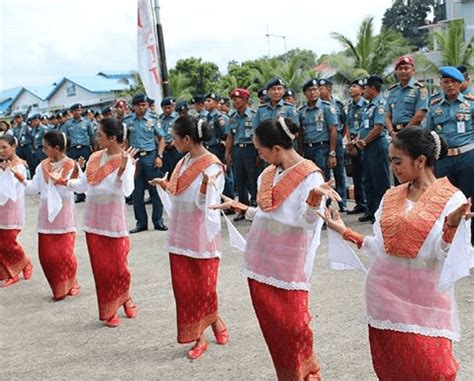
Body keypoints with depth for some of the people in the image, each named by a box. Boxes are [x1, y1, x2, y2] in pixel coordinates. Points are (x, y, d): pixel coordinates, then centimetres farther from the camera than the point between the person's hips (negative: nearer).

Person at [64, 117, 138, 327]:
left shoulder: (126, 160, -11)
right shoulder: (95, 158, 5)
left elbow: (126, 190, -23)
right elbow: (84, 184, 14)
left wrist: (122, 168, -34)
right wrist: (63, 181, 10)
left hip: (113, 218, -5)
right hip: (93, 218, 5)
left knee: (118, 265, 2)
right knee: (100, 267, 9)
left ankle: (125, 299, 30)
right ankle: (109, 310, 19)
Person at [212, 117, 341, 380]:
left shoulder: (310, 176, -12)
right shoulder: (268, 174, 9)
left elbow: (307, 222, -21)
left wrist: (315, 198, -37)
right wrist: (242, 209, 18)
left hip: (289, 264, -7)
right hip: (261, 260, 7)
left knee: (292, 325, -3)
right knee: (270, 324, 13)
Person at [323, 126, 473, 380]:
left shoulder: (452, 199, -8)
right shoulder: (391, 196, 8)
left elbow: (445, 255, -14)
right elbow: (382, 247, 11)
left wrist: (451, 226, -31)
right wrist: (345, 232, 12)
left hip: (425, 299, -5)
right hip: (386, 292, 5)